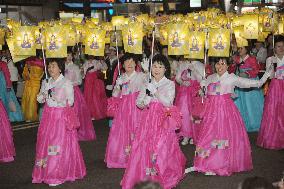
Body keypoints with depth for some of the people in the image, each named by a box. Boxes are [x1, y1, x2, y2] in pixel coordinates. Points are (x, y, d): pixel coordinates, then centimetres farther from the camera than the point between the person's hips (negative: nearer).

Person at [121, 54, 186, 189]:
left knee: (161, 149, -7)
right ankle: (145, 177, 9)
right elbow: (138, 103, 12)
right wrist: (145, 101, -9)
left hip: (163, 121, -4)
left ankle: (162, 178, 7)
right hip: (148, 119, 4)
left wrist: (155, 92, -15)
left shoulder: (169, 84, 2)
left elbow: (168, 102, -10)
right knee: (144, 147, -2)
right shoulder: (148, 85, 14)